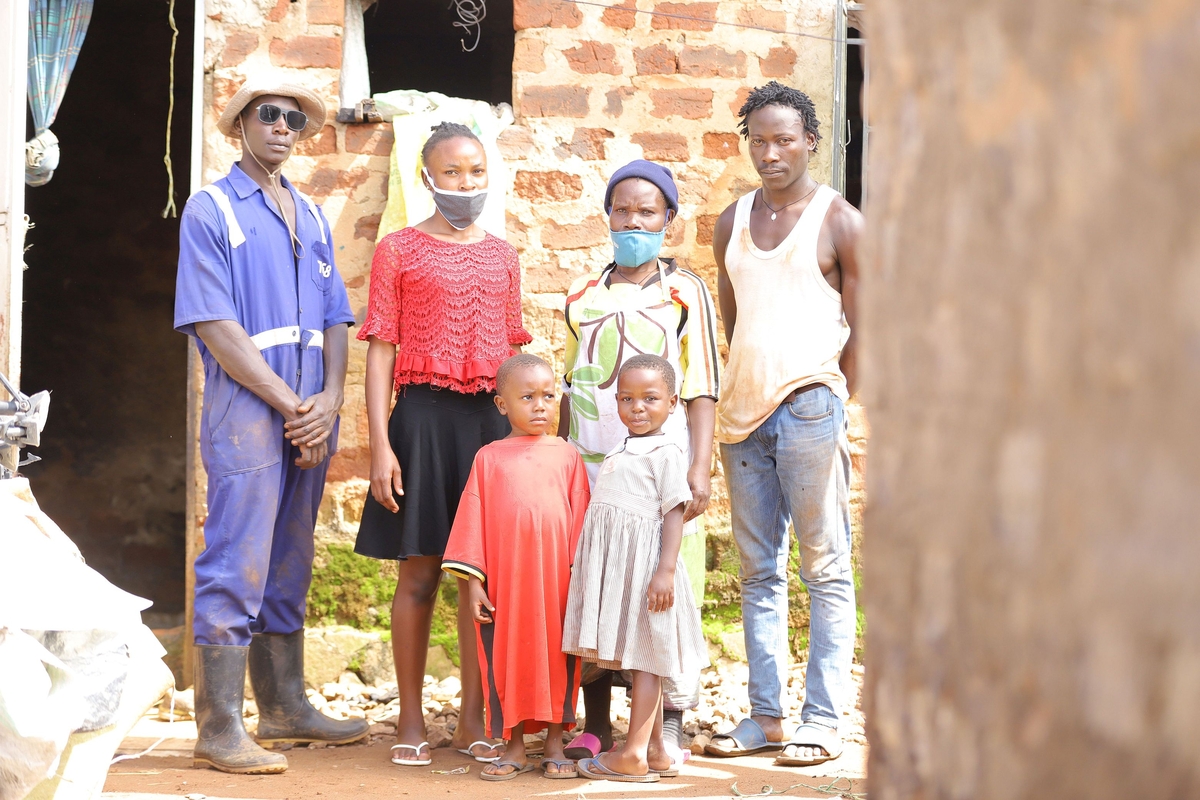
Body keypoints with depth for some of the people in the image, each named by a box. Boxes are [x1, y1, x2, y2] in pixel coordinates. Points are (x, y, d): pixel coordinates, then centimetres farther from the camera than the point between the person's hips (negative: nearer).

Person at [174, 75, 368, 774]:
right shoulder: (211, 210, -2)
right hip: (247, 410, -6)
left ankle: (285, 706, 21)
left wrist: (329, 400, -4)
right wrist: (290, 404, -13)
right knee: (238, 566, -9)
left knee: (289, 565, 13)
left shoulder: (312, 218, 18)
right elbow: (215, 326, -10)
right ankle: (219, 729, -6)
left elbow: (335, 318, 14)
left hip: (311, 417, 6)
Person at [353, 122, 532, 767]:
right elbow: (381, 352, -1)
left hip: (493, 417, 3)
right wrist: (380, 446, -8)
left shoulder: (502, 256, 13)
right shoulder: (399, 251, 2)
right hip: (424, 415, -3)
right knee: (420, 571, 1)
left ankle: (472, 718, 11)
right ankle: (411, 720, 9)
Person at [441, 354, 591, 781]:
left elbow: (580, 518, 5)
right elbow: (473, 519, 4)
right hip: (504, 581, 0)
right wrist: (473, 581, -2)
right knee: (506, 657, 3)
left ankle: (555, 745, 13)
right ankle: (514, 748, 12)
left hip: (557, 580, 0)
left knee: (558, 655, 4)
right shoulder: (489, 458, 5)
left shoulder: (566, 455, 6)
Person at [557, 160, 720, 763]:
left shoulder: (685, 293, 5)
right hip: (590, 465, 3)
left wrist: (700, 467, -9)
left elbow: (702, 389, 1)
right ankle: (596, 726, 11)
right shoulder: (583, 296, 15)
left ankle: (670, 728, 4)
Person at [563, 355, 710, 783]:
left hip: (644, 563, -9)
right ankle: (656, 752, 14)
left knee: (642, 658, -7)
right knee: (636, 661, 10)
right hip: (616, 566, 9)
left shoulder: (665, 453, -7)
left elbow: (674, 513, -13)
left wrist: (666, 570, -21)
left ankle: (633, 755, -7)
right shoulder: (619, 455, 18)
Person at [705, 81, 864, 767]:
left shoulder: (839, 221, -1)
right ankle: (766, 715, 13)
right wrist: (739, 398, 14)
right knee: (759, 573, 8)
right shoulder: (733, 223, 15)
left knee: (826, 568, -2)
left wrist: (831, 402, -3)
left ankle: (823, 720, -2)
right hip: (744, 413, 6)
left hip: (810, 408, -6)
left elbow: (864, 329, -2)